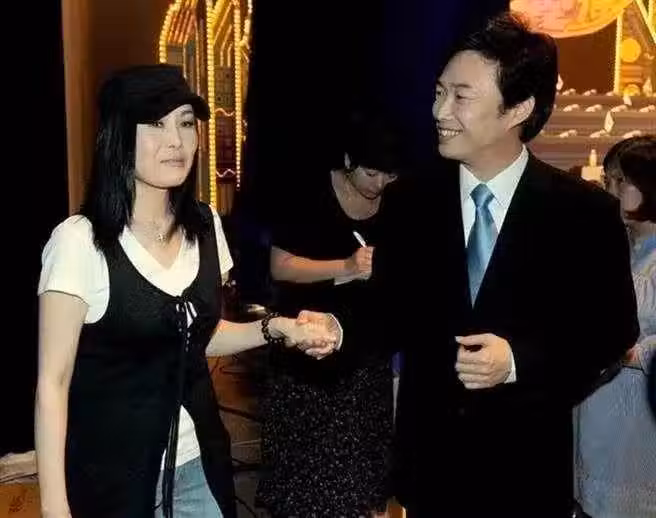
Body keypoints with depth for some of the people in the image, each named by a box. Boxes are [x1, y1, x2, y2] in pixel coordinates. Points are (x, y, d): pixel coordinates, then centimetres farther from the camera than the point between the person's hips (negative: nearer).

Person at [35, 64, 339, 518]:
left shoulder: (205, 225, 0)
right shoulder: (80, 241, -19)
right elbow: (53, 382, -15)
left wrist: (277, 329, -3)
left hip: (199, 461, 5)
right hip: (112, 471, -5)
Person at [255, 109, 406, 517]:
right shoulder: (311, 196, -12)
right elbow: (280, 265, -14)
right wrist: (345, 268, -26)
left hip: (368, 349, 4)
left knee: (363, 451, 10)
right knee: (311, 452, 1)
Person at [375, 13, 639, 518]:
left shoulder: (586, 211, -9)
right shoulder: (414, 203, -2)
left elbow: (614, 328, -7)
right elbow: (390, 307, 3)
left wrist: (519, 359, -19)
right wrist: (340, 326, -16)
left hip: (527, 465, -1)